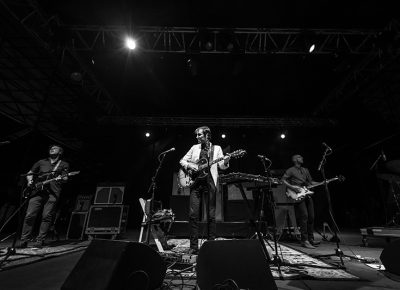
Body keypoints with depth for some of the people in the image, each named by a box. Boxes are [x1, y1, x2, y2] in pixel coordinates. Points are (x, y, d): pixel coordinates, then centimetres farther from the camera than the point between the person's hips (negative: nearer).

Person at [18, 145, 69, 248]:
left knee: (47, 216, -6)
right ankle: (23, 241, 11)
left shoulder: (64, 164, 13)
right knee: (29, 215, -2)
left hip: (53, 193, -2)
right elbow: (30, 173, 26)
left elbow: (65, 178, 6)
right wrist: (30, 180, 6)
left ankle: (40, 241, 3)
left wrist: (61, 178, -17)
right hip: (37, 191, 3)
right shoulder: (41, 162, 20)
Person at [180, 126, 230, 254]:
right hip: (195, 182, 2)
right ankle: (194, 246, 10)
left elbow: (221, 166, 3)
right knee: (193, 215, -2)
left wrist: (225, 162, -19)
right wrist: (189, 165, -4)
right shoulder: (194, 147, 15)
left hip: (210, 183, -1)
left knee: (211, 216, 2)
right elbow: (182, 160, 16)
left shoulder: (216, 148, 10)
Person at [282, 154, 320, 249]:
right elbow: (283, 180, -6)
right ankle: (304, 241, -6)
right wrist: (292, 187, -18)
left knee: (311, 217, 7)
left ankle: (311, 239, 19)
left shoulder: (305, 170, 22)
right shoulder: (291, 170, 1)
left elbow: (311, 182, 22)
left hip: (307, 194, 7)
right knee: (304, 216, -12)